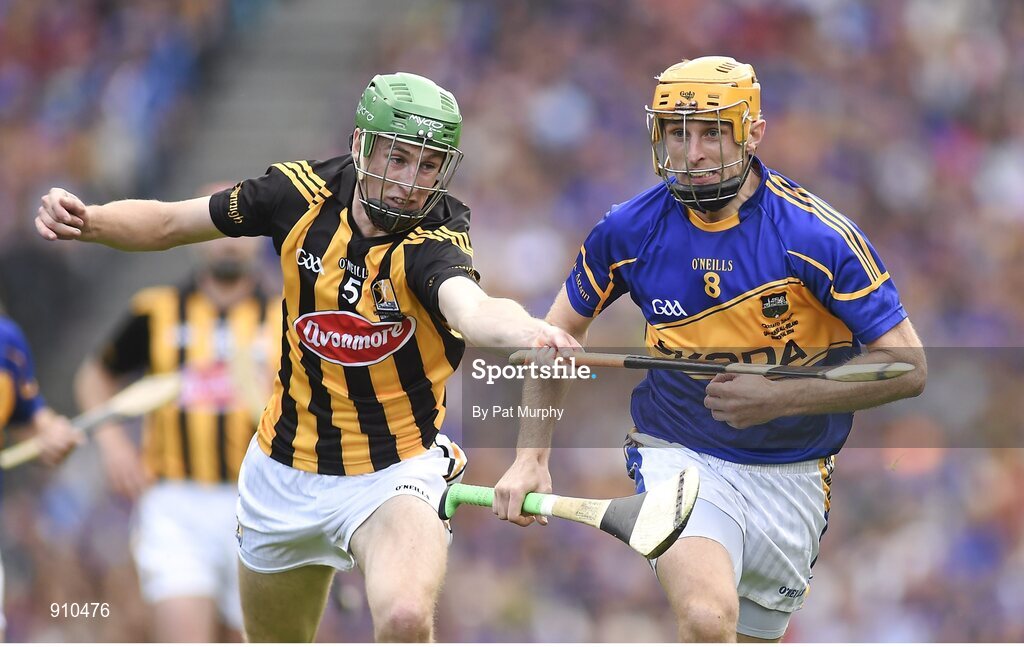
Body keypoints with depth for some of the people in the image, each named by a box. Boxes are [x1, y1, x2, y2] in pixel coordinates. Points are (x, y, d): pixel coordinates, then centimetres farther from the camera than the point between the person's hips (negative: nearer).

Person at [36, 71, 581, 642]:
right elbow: (167, 223, 2)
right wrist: (86, 220, -17)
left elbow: (469, 307, -45)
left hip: (394, 473, -4)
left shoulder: (435, 237, -22)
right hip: (286, 471, 4)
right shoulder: (306, 193, -11)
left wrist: (527, 329, -68)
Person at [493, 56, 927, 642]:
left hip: (790, 477, 1)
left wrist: (778, 398, -23)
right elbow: (559, 335, 10)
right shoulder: (629, 231, -7)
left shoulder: (818, 236, -15)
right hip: (679, 457, -1)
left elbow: (908, 367, -14)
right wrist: (530, 459, 1)